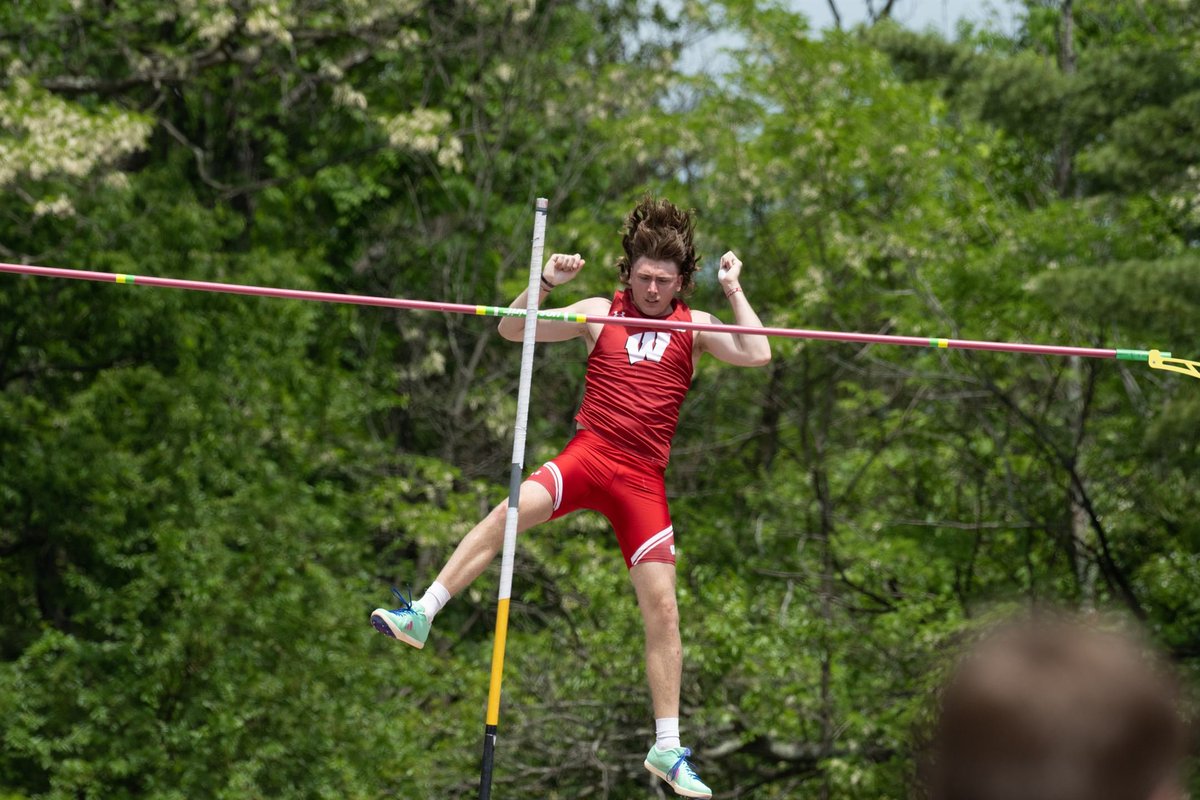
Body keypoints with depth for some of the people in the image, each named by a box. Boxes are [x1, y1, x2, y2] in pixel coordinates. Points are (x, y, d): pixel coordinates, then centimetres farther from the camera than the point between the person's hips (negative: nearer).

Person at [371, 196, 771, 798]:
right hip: (587, 455, 0)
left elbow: (757, 354, -6)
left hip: (643, 478, 1)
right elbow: (512, 330, 8)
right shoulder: (600, 314, 8)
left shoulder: (695, 326, 8)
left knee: (662, 610, -3)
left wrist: (734, 292, -8)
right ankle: (421, 616, -26)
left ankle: (668, 749, 3)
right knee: (510, 512, -30)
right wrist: (545, 284, -8)